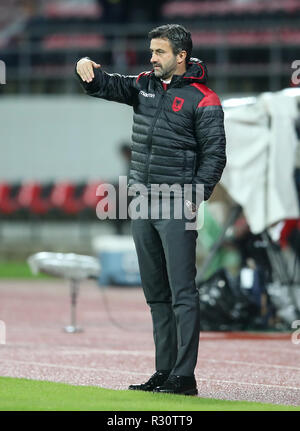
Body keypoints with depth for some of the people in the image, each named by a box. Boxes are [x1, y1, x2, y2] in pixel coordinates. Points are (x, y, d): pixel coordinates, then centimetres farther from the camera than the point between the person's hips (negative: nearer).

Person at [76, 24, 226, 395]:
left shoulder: (202, 100, -6)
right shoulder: (144, 86, 13)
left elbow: (214, 154, -8)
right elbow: (105, 86, 13)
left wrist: (195, 198, -16)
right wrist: (88, 70, -11)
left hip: (177, 209, -7)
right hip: (142, 205, 7)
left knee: (182, 293, -8)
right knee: (156, 294, 11)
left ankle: (184, 376, -10)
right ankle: (164, 372, 17)